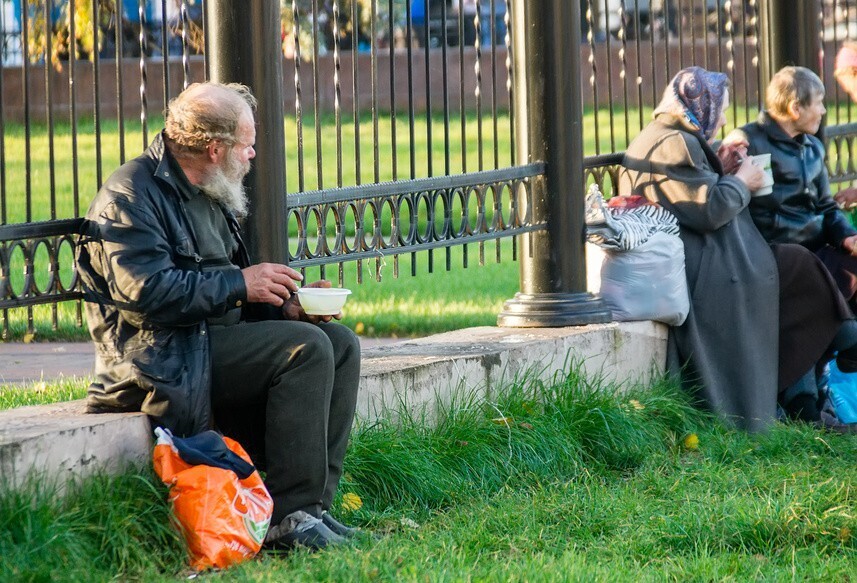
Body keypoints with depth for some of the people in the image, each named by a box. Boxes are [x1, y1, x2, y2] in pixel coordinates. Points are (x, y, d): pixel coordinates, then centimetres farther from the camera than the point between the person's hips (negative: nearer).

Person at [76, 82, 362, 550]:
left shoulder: (208, 196, 19)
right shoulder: (132, 195, -11)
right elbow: (146, 290, -24)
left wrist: (286, 305, 5)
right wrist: (240, 283, -17)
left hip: (218, 341, 10)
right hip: (166, 359, -10)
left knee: (340, 344, -3)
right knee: (305, 348, -23)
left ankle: (313, 505, -8)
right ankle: (288, 515, -23)